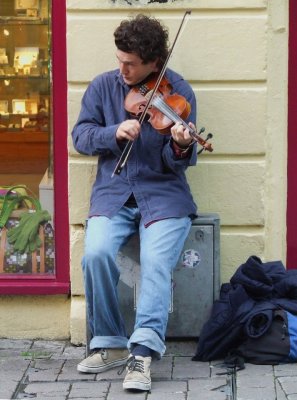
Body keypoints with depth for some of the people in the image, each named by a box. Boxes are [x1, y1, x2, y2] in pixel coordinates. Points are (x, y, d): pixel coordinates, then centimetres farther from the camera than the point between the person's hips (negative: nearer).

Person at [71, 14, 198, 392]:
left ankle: (142, 352, -32)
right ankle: (109, 344, -9)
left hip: (163, 194, -2)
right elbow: (80, 135, 3)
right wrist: (115, 133, -16)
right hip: (113, 193, 2)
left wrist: (181, 147, -32)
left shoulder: (178, 91, -4)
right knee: (96, 254, -25)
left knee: (156, 261, -29)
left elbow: (177, 164, -8)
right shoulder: (103, 85, 4)